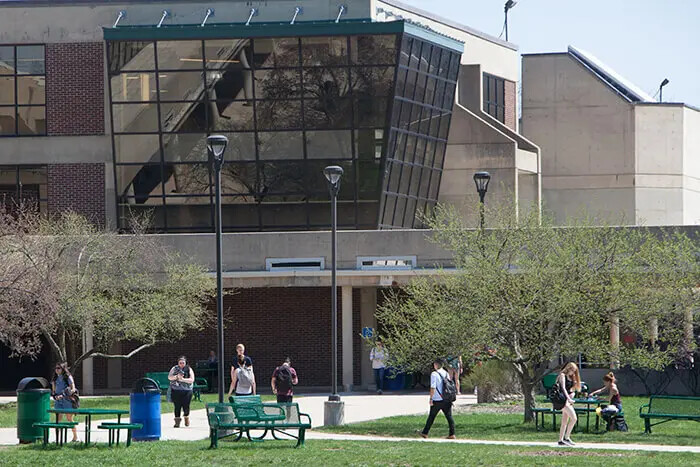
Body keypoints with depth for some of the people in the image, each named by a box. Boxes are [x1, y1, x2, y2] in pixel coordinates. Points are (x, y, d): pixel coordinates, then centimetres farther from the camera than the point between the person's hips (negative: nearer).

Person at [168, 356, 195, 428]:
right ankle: (177, 421, 4)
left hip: (186, 391, -1)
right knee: (177, 406, -4)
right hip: (176, 391, 1)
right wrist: (176, 377, -16)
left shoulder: (189, 370, 3)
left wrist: (183, 379, -18)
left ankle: (186, 418, 27)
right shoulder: (174, 369, 8)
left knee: (186, 406, -1)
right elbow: (169, 377, 1)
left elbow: (192, 380, -6)